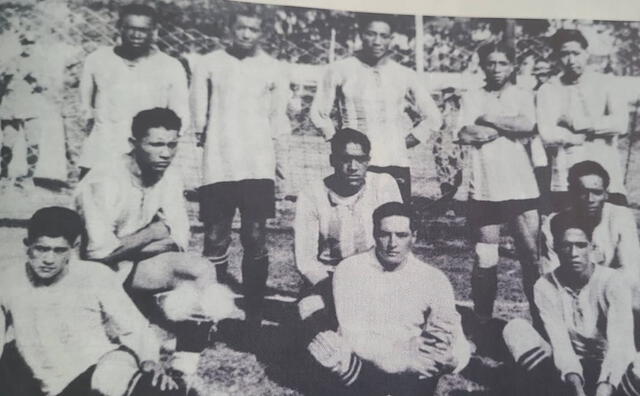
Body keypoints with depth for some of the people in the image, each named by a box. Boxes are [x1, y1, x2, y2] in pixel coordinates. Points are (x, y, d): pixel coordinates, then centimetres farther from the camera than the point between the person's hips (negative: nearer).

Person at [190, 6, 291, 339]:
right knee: (215, 240, 0)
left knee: (255, 240, -1)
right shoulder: (209, 63, 5)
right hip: (217, 165, 0)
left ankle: (254, 313, 9)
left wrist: (268, 144, 9)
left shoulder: (274, 69, 7)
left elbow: (279, 116, 13)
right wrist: (210, 138, 8)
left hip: (258, 167, 0)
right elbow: (199, 112, 9)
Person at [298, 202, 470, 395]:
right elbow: (352, 335, -15)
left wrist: (450, 354, -30)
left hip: (409, 379, 2)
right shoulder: (349, 270, -5)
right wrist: (408, 351, -26)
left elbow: (461, 352, -6)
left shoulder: (434, 280, -2)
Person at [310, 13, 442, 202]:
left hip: (396, 165, 2)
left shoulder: (405, 75, 9)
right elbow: (318, 112, 12)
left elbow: (433, 118, 16)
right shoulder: (340, 70, 4)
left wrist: (405, 143, 8)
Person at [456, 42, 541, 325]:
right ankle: (483, 318, 19)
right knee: (485, 261, 5)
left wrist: (488, 119, -5)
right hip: (484, 190, 0)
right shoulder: (471, 98, 9)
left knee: (532, 255, 4)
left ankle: (540, 314, 19)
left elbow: (527, 125, -11)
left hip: (522, 189, 0)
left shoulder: (523, 96, 10)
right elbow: (465, 135, -8)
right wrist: (510, 129, -5)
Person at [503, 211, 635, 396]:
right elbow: (559, 343, -20)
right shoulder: (546, 286, -10)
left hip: (608, 369, -2)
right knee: (515, 329, -22)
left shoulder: (612, 281, -16)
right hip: (568, 369, 3)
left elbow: (620, 344, -29)